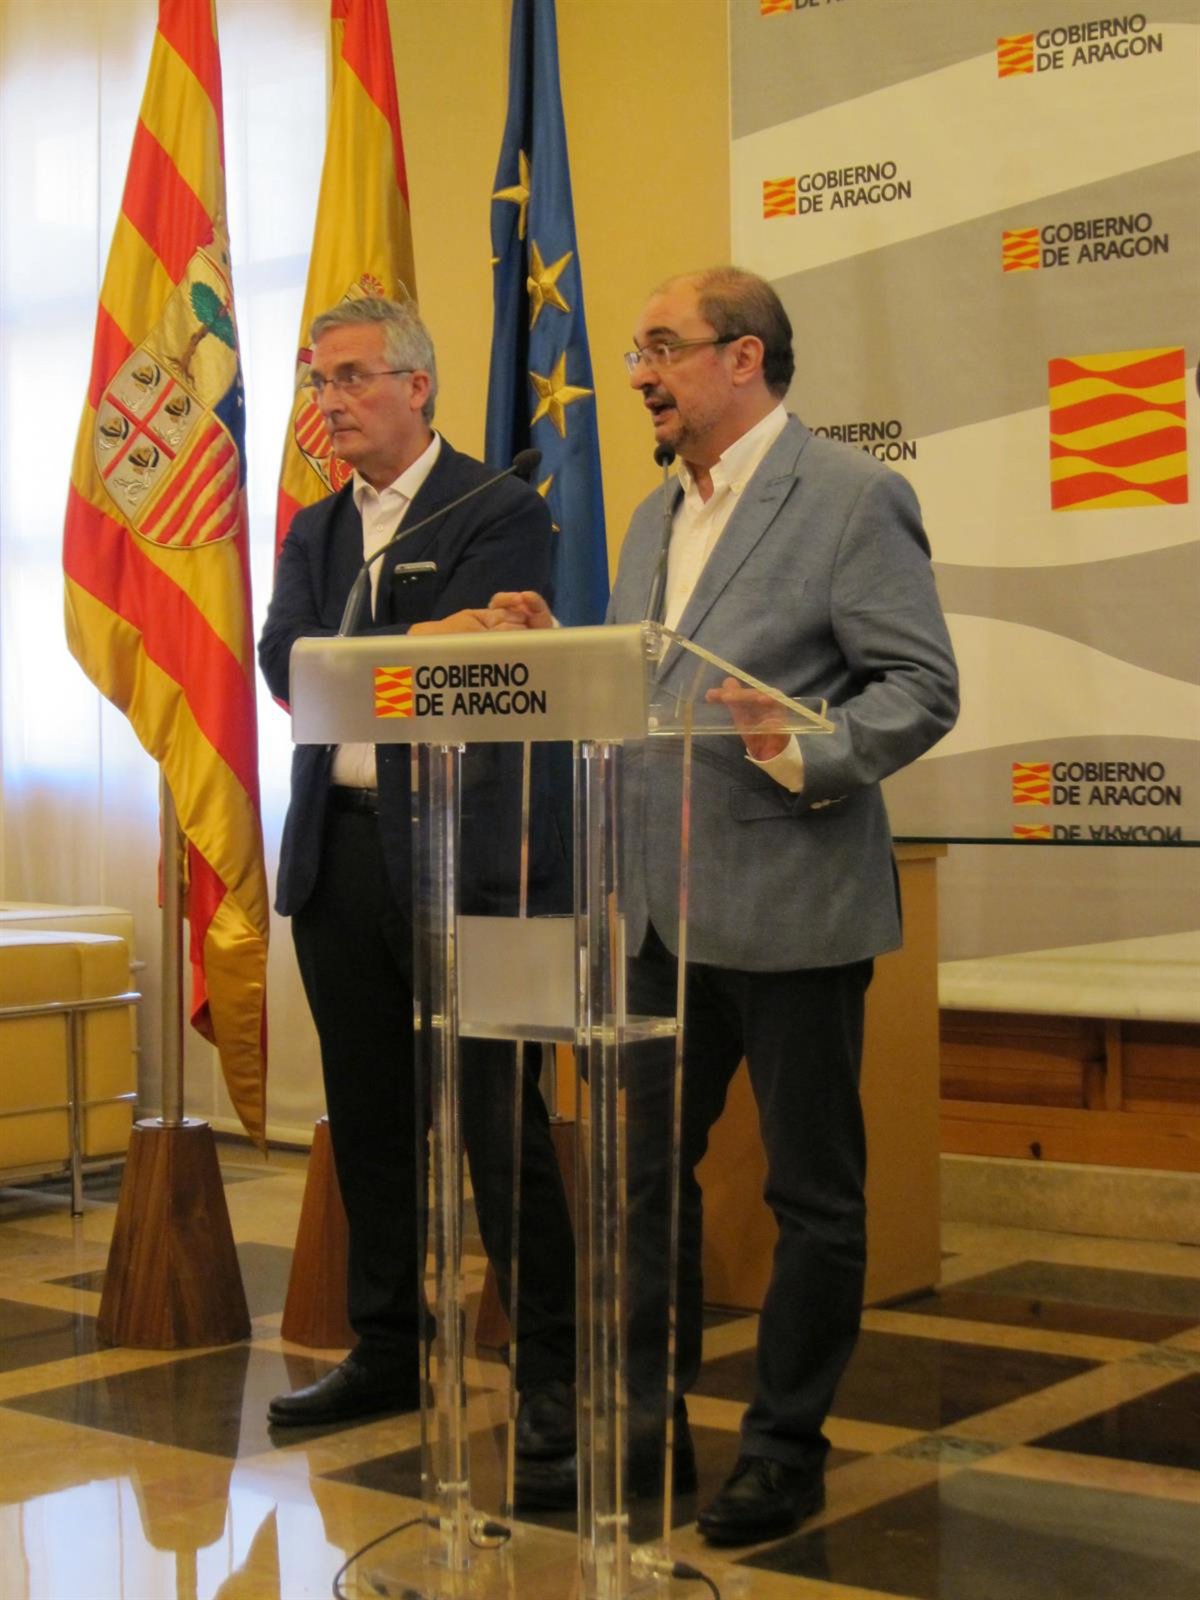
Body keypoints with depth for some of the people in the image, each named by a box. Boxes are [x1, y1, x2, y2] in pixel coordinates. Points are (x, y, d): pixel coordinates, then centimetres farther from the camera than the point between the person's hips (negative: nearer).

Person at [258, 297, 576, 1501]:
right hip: (338, 849, 6)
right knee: (369, 1120, 12)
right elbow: (285, 663, -2)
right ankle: (389, 1353, 24)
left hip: (458, 848, -6)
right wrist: (421, 646, -15)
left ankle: (550, 1377, 2)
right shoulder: (313, 531, 17)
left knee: (499, 1119, -5)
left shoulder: (500, 515, -1)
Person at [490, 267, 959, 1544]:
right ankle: (649, 1424, 26)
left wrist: (805, 752, -27)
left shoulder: (851, 498, -8)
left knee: (812, 1193, 5)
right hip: (663, 906, 8)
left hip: (789, 907, -7)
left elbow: (922, 688, -12)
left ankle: (786, 1451, 18)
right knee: (644, 1172, 13)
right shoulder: (657, 517, 16)